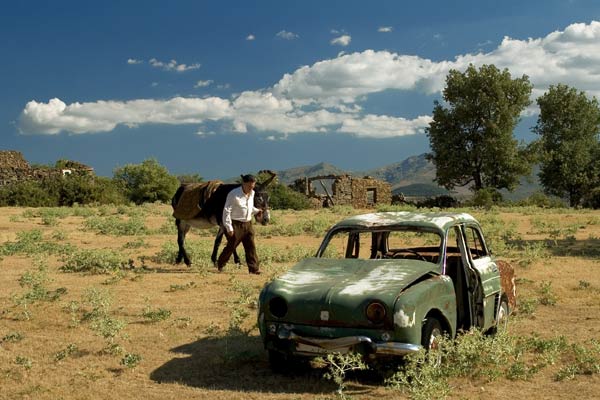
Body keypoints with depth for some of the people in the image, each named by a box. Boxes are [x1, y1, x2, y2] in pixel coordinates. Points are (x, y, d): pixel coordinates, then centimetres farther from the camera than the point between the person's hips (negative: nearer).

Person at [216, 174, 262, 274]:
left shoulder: (252, 193, 5)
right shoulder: (234, 194, -17)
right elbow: (227, 211, -17)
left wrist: (257, 211, 1)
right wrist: (229, 228, -19)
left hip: (248, 224, 6)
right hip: (236, 224, -6)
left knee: (251, 247, 3)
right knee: (231, 246, 4)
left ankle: (253, 269, 7)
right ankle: (220, 264, 26)